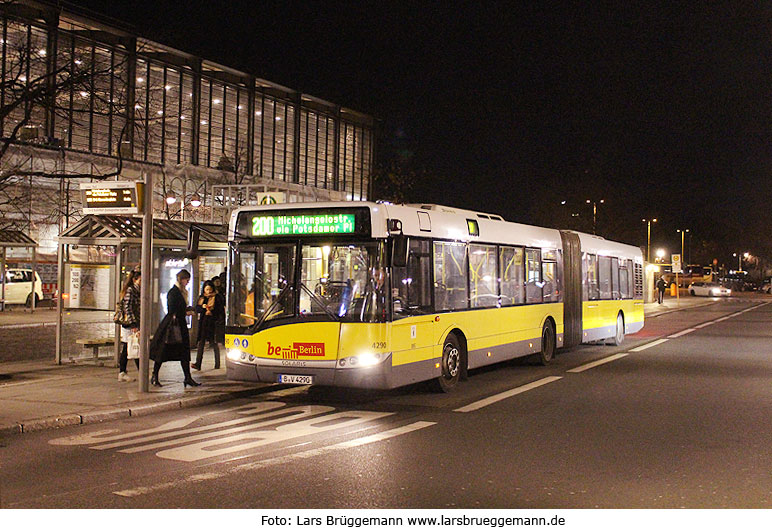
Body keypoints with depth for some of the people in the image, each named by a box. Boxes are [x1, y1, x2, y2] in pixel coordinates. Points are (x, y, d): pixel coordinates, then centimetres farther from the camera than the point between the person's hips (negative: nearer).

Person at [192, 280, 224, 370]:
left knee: (214, 343, 1)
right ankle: (198, 364, -10)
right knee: (201, 342, -4)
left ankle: (217, 364, 12)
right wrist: (202, 307, -11)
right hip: (203, 322, 4)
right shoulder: (202, 298, 15)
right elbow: (197, 308, 9)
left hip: (213, 322, -4)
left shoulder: (217, 297, -1)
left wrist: (212, 312, -16)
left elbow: (221, 310, -3)